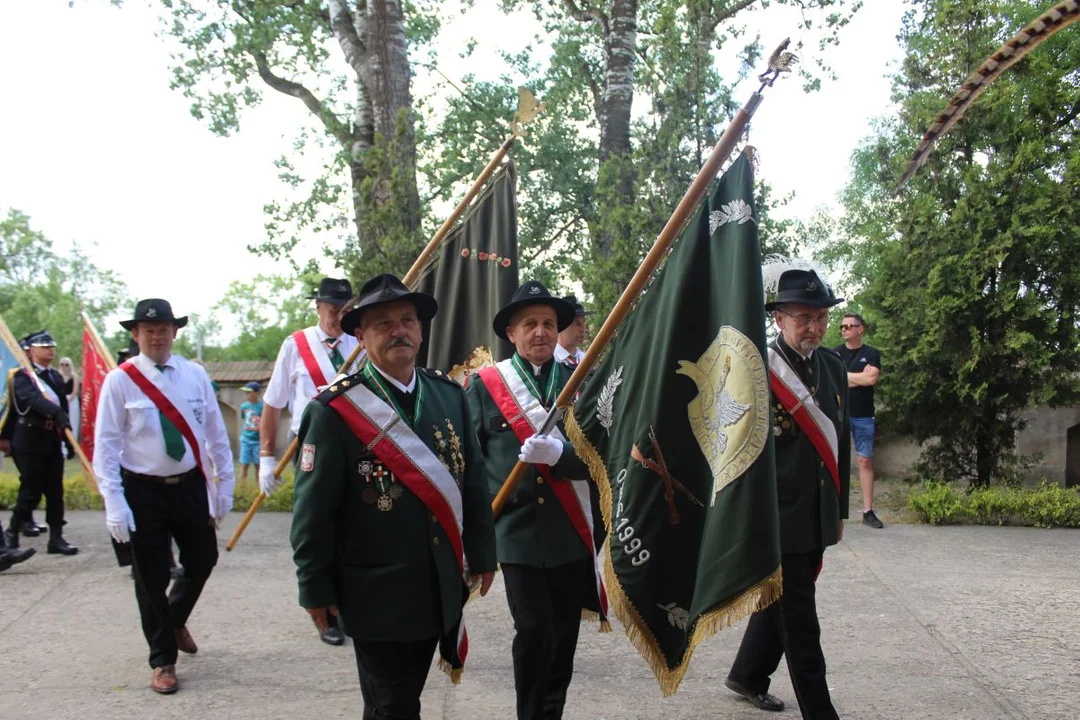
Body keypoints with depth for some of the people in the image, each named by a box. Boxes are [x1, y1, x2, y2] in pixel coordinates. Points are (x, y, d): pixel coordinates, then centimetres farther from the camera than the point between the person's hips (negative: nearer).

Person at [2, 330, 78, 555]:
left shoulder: (56, 377, 13)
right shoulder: (22, 377, -9)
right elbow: (35, 399, -28)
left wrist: (68, 439, 10)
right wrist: (57, 414, -44)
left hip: (53, 440, 6)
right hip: (30, 441, -6)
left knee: (55, 491, 4)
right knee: (31, 491, -1)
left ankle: (56, 538, 8)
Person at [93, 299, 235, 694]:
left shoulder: (195, 375, 1)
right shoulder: (120, 380, -8)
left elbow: (216, 433, 6)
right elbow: (106, 445, -8)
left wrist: (224, 484, 7)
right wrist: (114, 505, -14)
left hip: (191, 485, 3)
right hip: (144, 491, -3)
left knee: (202, 562, 13)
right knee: (151, 578, 5)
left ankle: (175, 621, 44)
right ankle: (162, 660, 22)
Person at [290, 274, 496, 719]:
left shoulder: (449, 394, 2)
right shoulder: (334, 410, -14)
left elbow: (474, 479, 8)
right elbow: (313, 508, -11)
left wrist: (481, 554, 10)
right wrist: (316, 587, -8)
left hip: (441, 587, 5)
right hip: (377, 594, -5)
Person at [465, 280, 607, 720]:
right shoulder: (485, 385, 1)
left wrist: (558, 454, -21)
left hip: (572, 533, 2)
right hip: (517, 531, -2)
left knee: (564, 635, 10)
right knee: (533, 631, -6)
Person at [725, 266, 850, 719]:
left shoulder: (832, 366, 6)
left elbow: (840, 442, 13)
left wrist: (840, 509, 17)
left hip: (818, 520, 7)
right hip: (777, 520, -7)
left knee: (781, 608, 22)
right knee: (799, 626, 1)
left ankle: (747, 677, 42)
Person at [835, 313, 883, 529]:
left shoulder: (871, 354, 5)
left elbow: (871, 378, -11)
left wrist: (843, 374, -5)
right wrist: (859, 378, -9)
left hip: (864, 416, 0)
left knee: (865, 462, 2)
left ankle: (868, 511, 5)